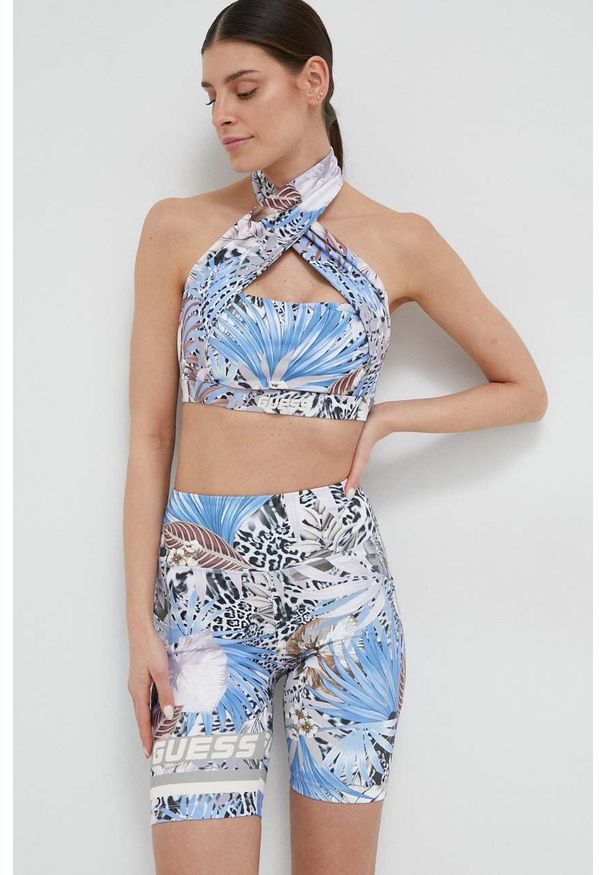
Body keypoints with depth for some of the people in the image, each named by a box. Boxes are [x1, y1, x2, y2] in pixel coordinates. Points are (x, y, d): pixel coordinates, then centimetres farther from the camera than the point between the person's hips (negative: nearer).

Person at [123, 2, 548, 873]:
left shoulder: (398, 241, 2)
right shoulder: (178, 228, 2)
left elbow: (526, 391, 10)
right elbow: (149, 433, 1)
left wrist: (386, 419, -3)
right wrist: (141, 622, -4)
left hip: (341, 581, 0)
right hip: (205, 586, 0)